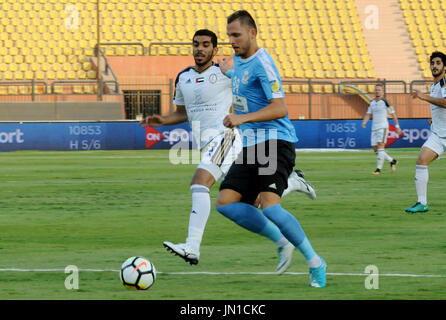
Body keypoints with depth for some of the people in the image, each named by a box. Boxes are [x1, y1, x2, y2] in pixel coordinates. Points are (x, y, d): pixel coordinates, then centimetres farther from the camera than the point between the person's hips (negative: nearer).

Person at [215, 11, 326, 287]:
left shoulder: (262, 63, -13)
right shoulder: (239, 60, 16)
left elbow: (279, 108, -20)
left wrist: (243, 118, -26)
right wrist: (228, 72, 42)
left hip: (275, 141, -9)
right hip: (251, 145, 9)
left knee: (269, 207, -24)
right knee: (226, 203, -5)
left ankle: (315, 263, -7)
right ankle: (284, 244, 7)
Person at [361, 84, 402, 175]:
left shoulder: (385, 102, -5)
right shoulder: (372, 103, 12)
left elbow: (393, 114, 1)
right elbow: (368, 114, 17)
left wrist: (397, 126, 3)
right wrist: (364, 122, -2)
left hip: (383, 127, -7)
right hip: (374, 128, 7)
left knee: (380, 146, -18)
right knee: (375, 149, 3)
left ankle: (379, 169, -19)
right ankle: (392, 161, 23)